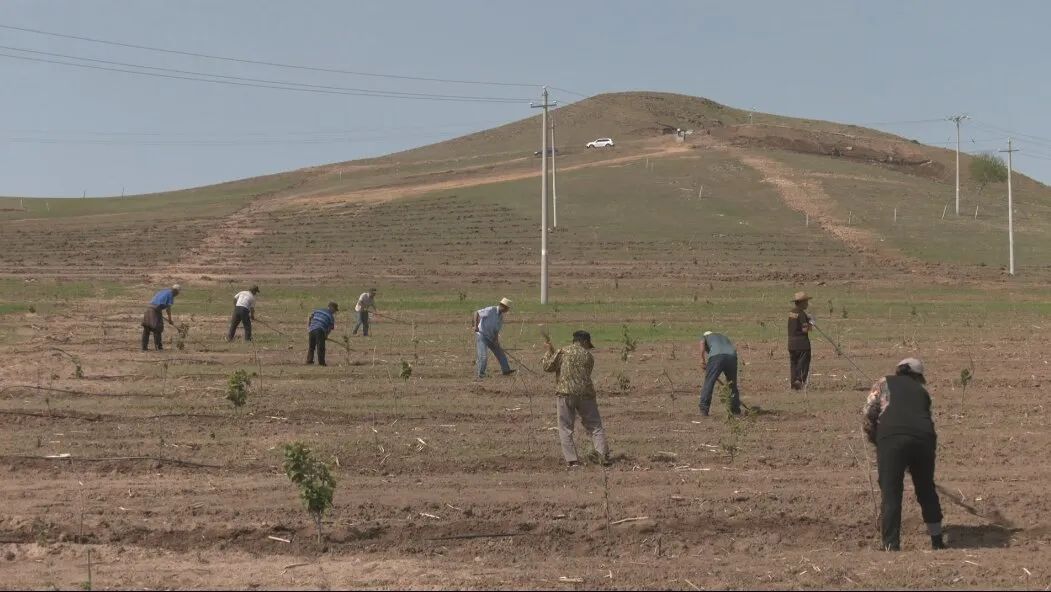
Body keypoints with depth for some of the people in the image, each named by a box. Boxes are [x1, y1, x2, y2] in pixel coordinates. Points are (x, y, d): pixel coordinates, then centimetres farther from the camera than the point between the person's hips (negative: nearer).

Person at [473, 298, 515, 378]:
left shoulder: (501, 316, 6)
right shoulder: (490, 310, -17)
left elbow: (497, 330, 5)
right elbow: (477, 313, -18)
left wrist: (496, 340, -9)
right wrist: (476, 326, -25)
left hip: (491, 337, 8)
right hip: (482, 335, -8)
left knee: (500, 353, 9)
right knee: (483, 355, -12)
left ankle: (506, 370, 18)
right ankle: (481, 373, 2)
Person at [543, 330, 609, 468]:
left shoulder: (563, 352, 0)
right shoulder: (588, 356, 8)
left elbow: (548, 367, 2)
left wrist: (549, 352, 17)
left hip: (565, 394, -2)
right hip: (585, 394, 2)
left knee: (565, 429, 5)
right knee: (595, 426, 10)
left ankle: (572, 460, -2)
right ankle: (604, 456, 0)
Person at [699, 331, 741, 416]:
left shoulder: (705, 337, 31)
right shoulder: (724, 337, 42)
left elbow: (702, 343, 4)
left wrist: (702, 359, -1)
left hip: (716, 356, -4)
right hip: (732, 356, 4)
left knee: (708, 383, 3)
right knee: (733, 384, 18)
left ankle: (704, 410, -2)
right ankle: (736, 410, 23)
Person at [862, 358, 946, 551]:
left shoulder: (885, 382, 21)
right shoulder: (921, 390, 30)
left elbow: (868, 411, 7)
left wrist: (874, 439, 20)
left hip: (891, 438, -3)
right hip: (923, 438, 3)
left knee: (891, 494, 2)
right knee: (926, 490, 20)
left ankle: (891, 546, -2)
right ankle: (937, 540, 31)